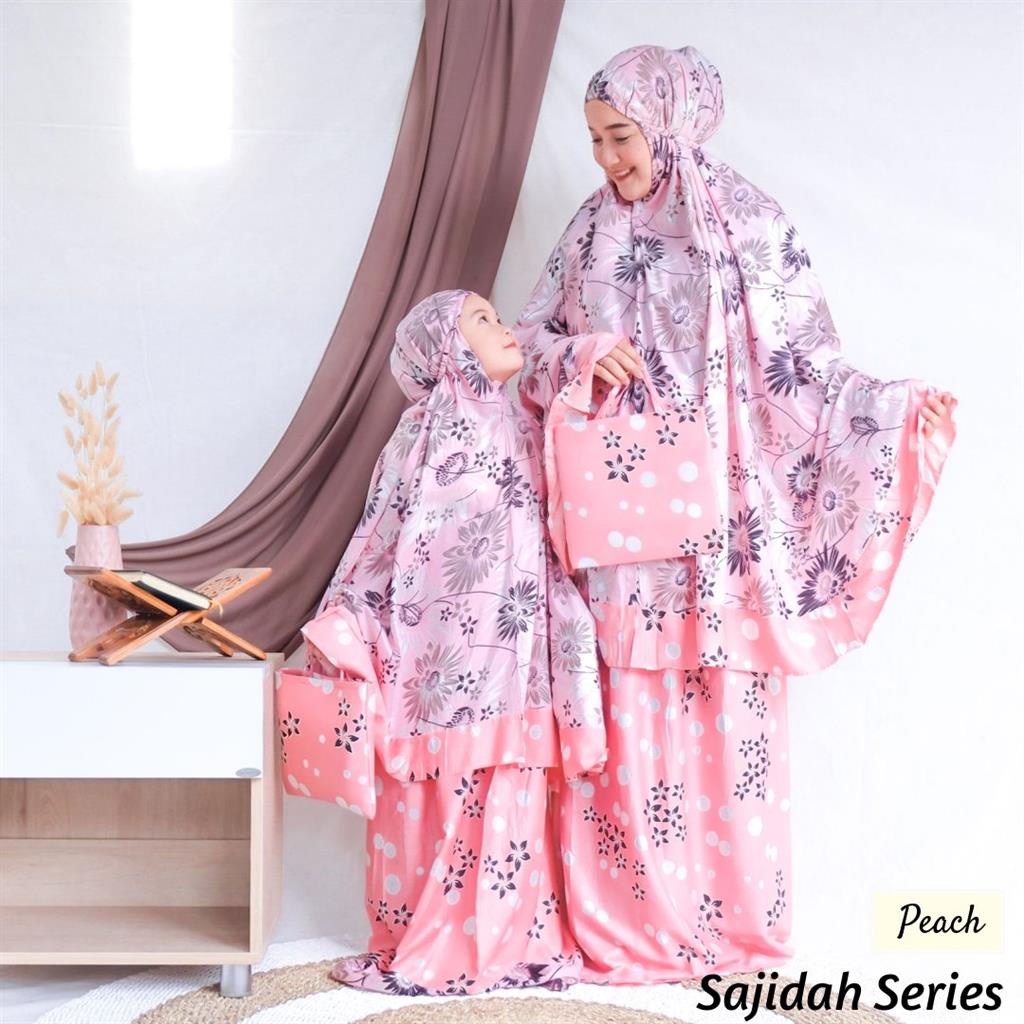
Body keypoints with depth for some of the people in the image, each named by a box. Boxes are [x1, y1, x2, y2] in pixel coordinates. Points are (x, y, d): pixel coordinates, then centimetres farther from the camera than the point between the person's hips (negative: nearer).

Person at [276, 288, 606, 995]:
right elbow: (381, 538, -3)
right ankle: (421, 945, 15)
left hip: (509, 657, 5)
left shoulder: (523, 430, 14)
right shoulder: (425, 431, -2)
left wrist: (572, 643, 12)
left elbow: (556, 543, 16)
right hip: (437, 656, -4)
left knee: (506, 802, 6)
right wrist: (343, 627, -7)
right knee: (429, 802, 2)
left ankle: (509, 939, 17)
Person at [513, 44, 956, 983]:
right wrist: (580, 356, -8)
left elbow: (803, 364, -3)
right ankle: (623, 923, 17)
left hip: (718, 513, -3)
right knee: (623, 718, 4)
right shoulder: (591, 228, 10)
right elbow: (528, 343, 13)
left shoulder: (750, 223, -1)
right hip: (616, 516, 3)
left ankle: (731, 925, 16)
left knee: (725, 717, 0)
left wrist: (897, 408, -17)